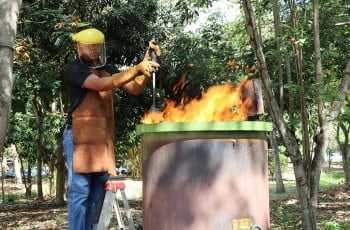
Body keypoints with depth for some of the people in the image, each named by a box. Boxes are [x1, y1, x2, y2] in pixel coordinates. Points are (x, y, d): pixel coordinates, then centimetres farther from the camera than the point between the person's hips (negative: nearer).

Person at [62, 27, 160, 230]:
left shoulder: (108, 69, 17)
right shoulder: (73, 69, -4)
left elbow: (134, 89, 8)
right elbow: (100, 85, -20)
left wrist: (147, 63, -7)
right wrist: (135, 69, -25)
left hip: (104, 137, 7)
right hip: (80, 136, -7)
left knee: (97, 192, 8)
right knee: (80, 191, -6)